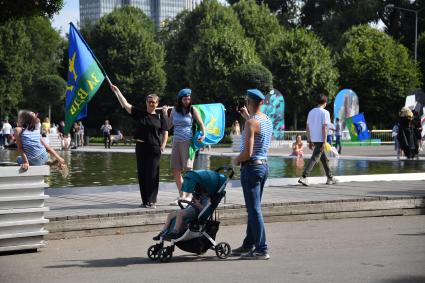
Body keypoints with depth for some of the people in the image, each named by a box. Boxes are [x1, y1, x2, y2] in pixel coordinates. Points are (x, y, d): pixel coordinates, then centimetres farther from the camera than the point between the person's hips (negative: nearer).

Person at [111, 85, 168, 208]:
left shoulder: (160, 117, 5)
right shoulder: (139, 114, 7)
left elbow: (165, 133, 7)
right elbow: (125, 104, 4)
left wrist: (163, 146, -5)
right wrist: (117, 91, 1)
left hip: (154, 148, -2)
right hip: (141, 147, 2)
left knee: (152, 175, -5)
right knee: (141, 175, 4)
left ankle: (152, 201, -1)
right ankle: (145, 201, 12)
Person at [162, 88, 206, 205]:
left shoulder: (192, 110, 0)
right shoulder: (174, 110, 11)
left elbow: (201, 124, 1)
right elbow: (168, 126, 13)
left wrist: (203, 135, -15)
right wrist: (165, 114, 1)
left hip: (188, 142, -5)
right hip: (176, 142, 5)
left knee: (188, 168, -11)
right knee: (175, 170, 3)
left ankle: (189, 195, -5)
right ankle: (181, 195, 14)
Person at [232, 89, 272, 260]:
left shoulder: (251, 123, -18)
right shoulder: (268, 120, 8)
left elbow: (247, 153, -22)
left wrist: (236, 160, -4)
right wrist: (247, 117, 32)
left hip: (251, 167, -9)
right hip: (264, 165, 9)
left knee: (254, 209, -6)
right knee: (253, 208, 17)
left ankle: (262, 249, -7)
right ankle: (249, 244, 26)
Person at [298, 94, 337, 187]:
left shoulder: (311, 112, 12)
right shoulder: (325, 112, -9)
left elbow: (307, 128, 12)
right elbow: (324, 128, -15)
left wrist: (309, 141, 17)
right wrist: (324, 142, -15)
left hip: (313, 139, 8)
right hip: (320, 140, -8)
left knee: (324, 158, 18)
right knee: (314, 158, -10)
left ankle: (330, 178, 25)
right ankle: (303, 177, -20)